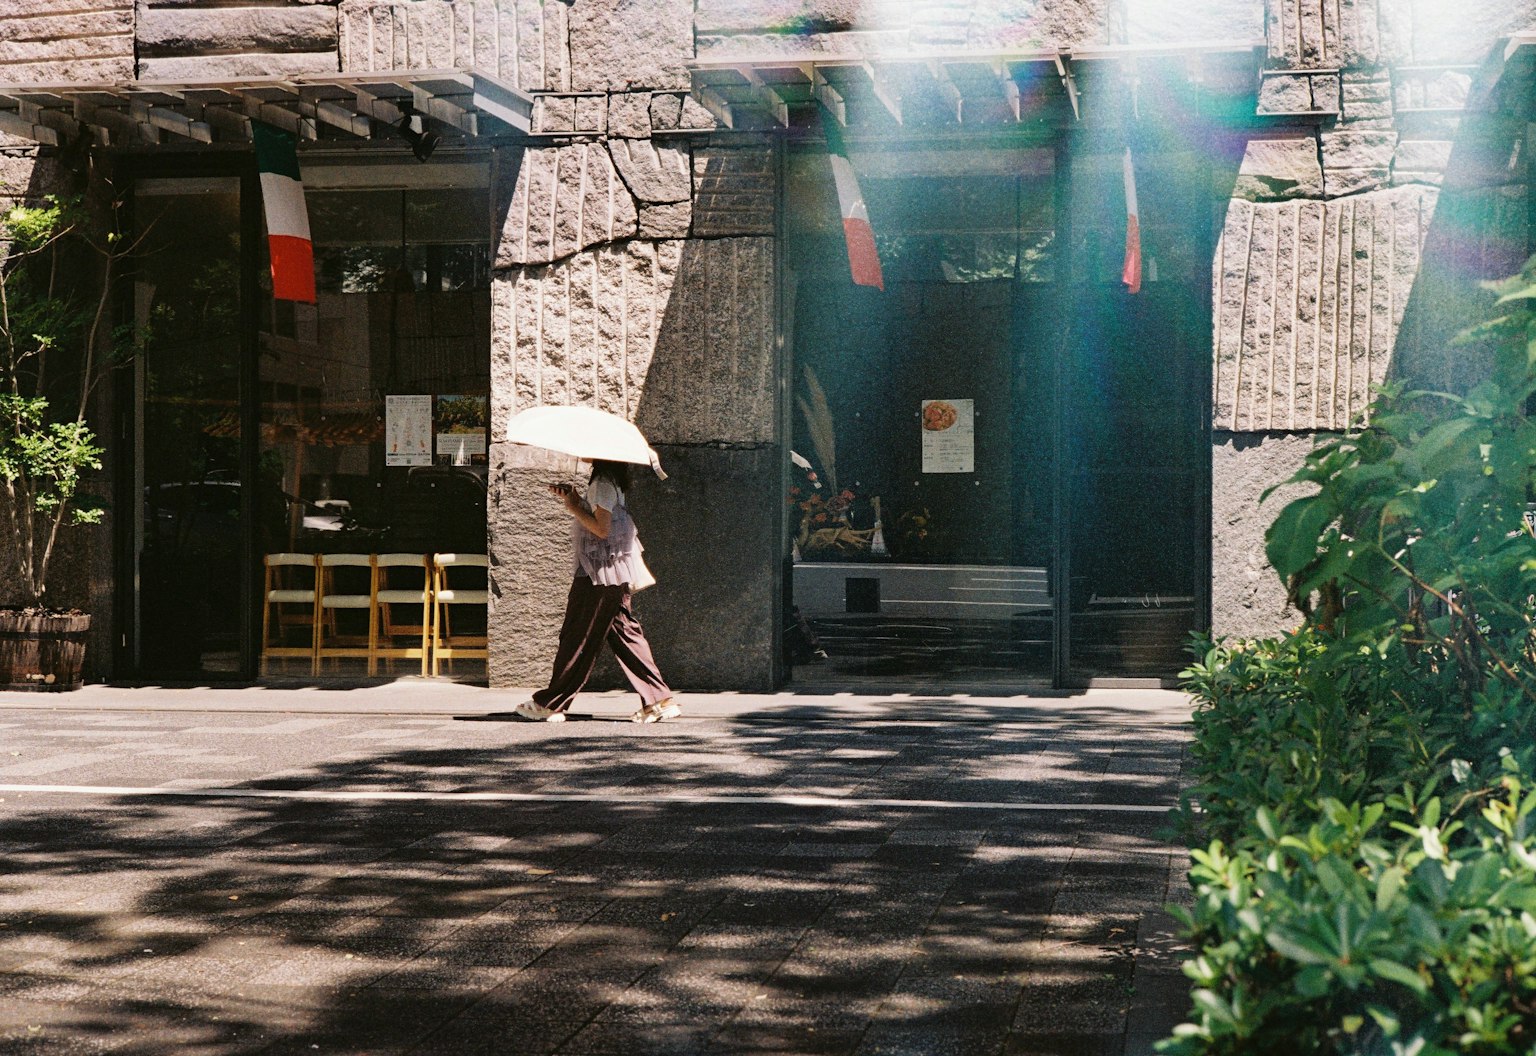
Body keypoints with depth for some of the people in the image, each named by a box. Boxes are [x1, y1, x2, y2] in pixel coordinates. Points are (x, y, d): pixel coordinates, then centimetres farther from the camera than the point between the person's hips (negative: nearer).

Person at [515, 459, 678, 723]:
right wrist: (571, 498, 8)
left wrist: (574, 507, -12)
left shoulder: (602, 484, -15)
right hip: (613, 572, 10)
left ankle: (549, 704, 6)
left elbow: (602, 529, -21)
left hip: (600, 572, -10)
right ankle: (660, 700, 5)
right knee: (624, 633, 8)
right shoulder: (607, 481, 14)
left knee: (578, 639, -2)